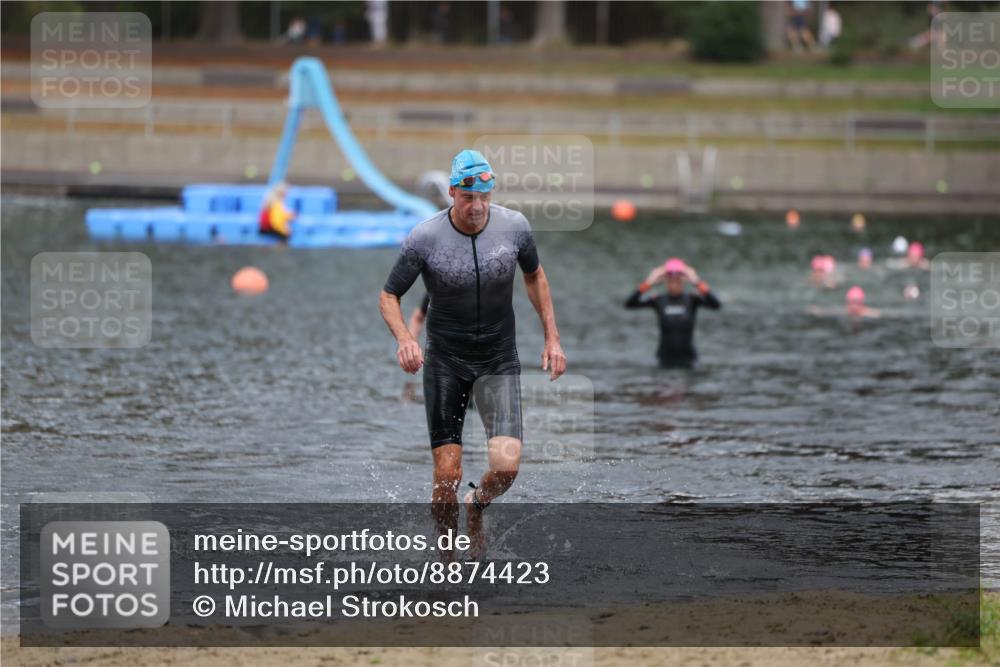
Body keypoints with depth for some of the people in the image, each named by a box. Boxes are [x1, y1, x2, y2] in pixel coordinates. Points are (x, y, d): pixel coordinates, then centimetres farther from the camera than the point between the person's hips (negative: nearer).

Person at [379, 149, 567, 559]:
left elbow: (534, 275, 12)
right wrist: (403, 338, -24)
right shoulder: (425, 238, -15)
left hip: (499, 360, 1)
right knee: (448, 473, -6)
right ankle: (447, 552, 18)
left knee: (506, 465, -15)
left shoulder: (514, 226, -9)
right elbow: (388, 296, -5)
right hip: (445, 360, -1)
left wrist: (552, 337, 9)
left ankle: (477, 505, 20)